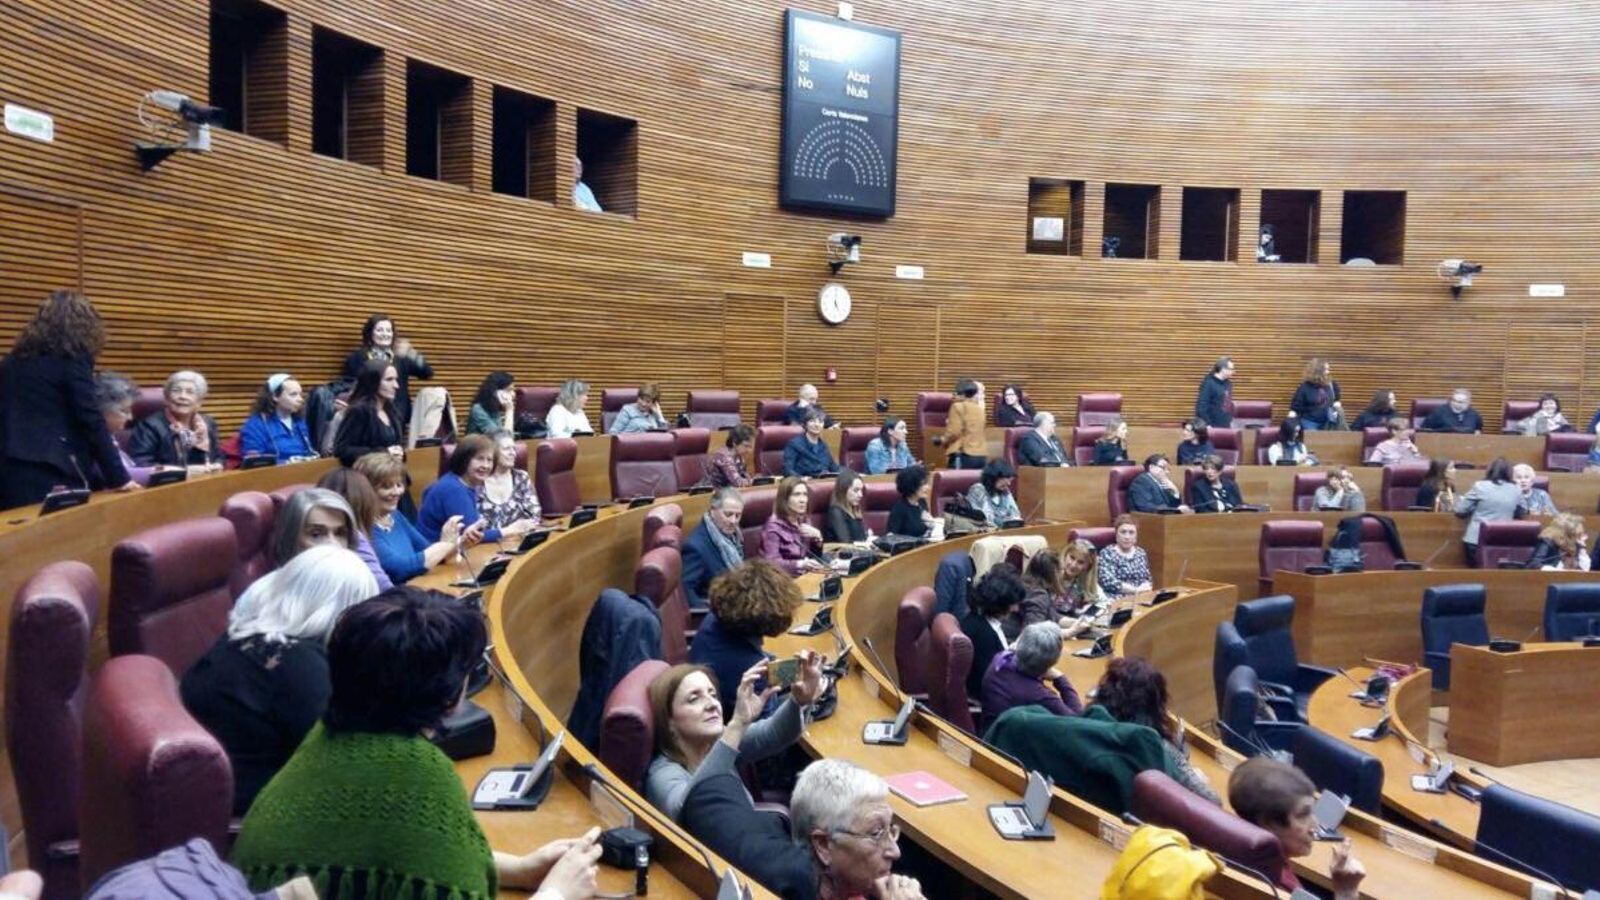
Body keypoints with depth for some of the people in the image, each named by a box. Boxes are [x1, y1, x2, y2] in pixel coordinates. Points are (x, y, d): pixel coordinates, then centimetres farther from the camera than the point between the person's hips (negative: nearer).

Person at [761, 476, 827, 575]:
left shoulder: (804, 521, 13)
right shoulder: (774, 526, -11)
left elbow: (815, 555, 15)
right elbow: (772, 562, -21)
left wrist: (817, 537, -4)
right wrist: (800, 564, -35)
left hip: (805, 574, 7)